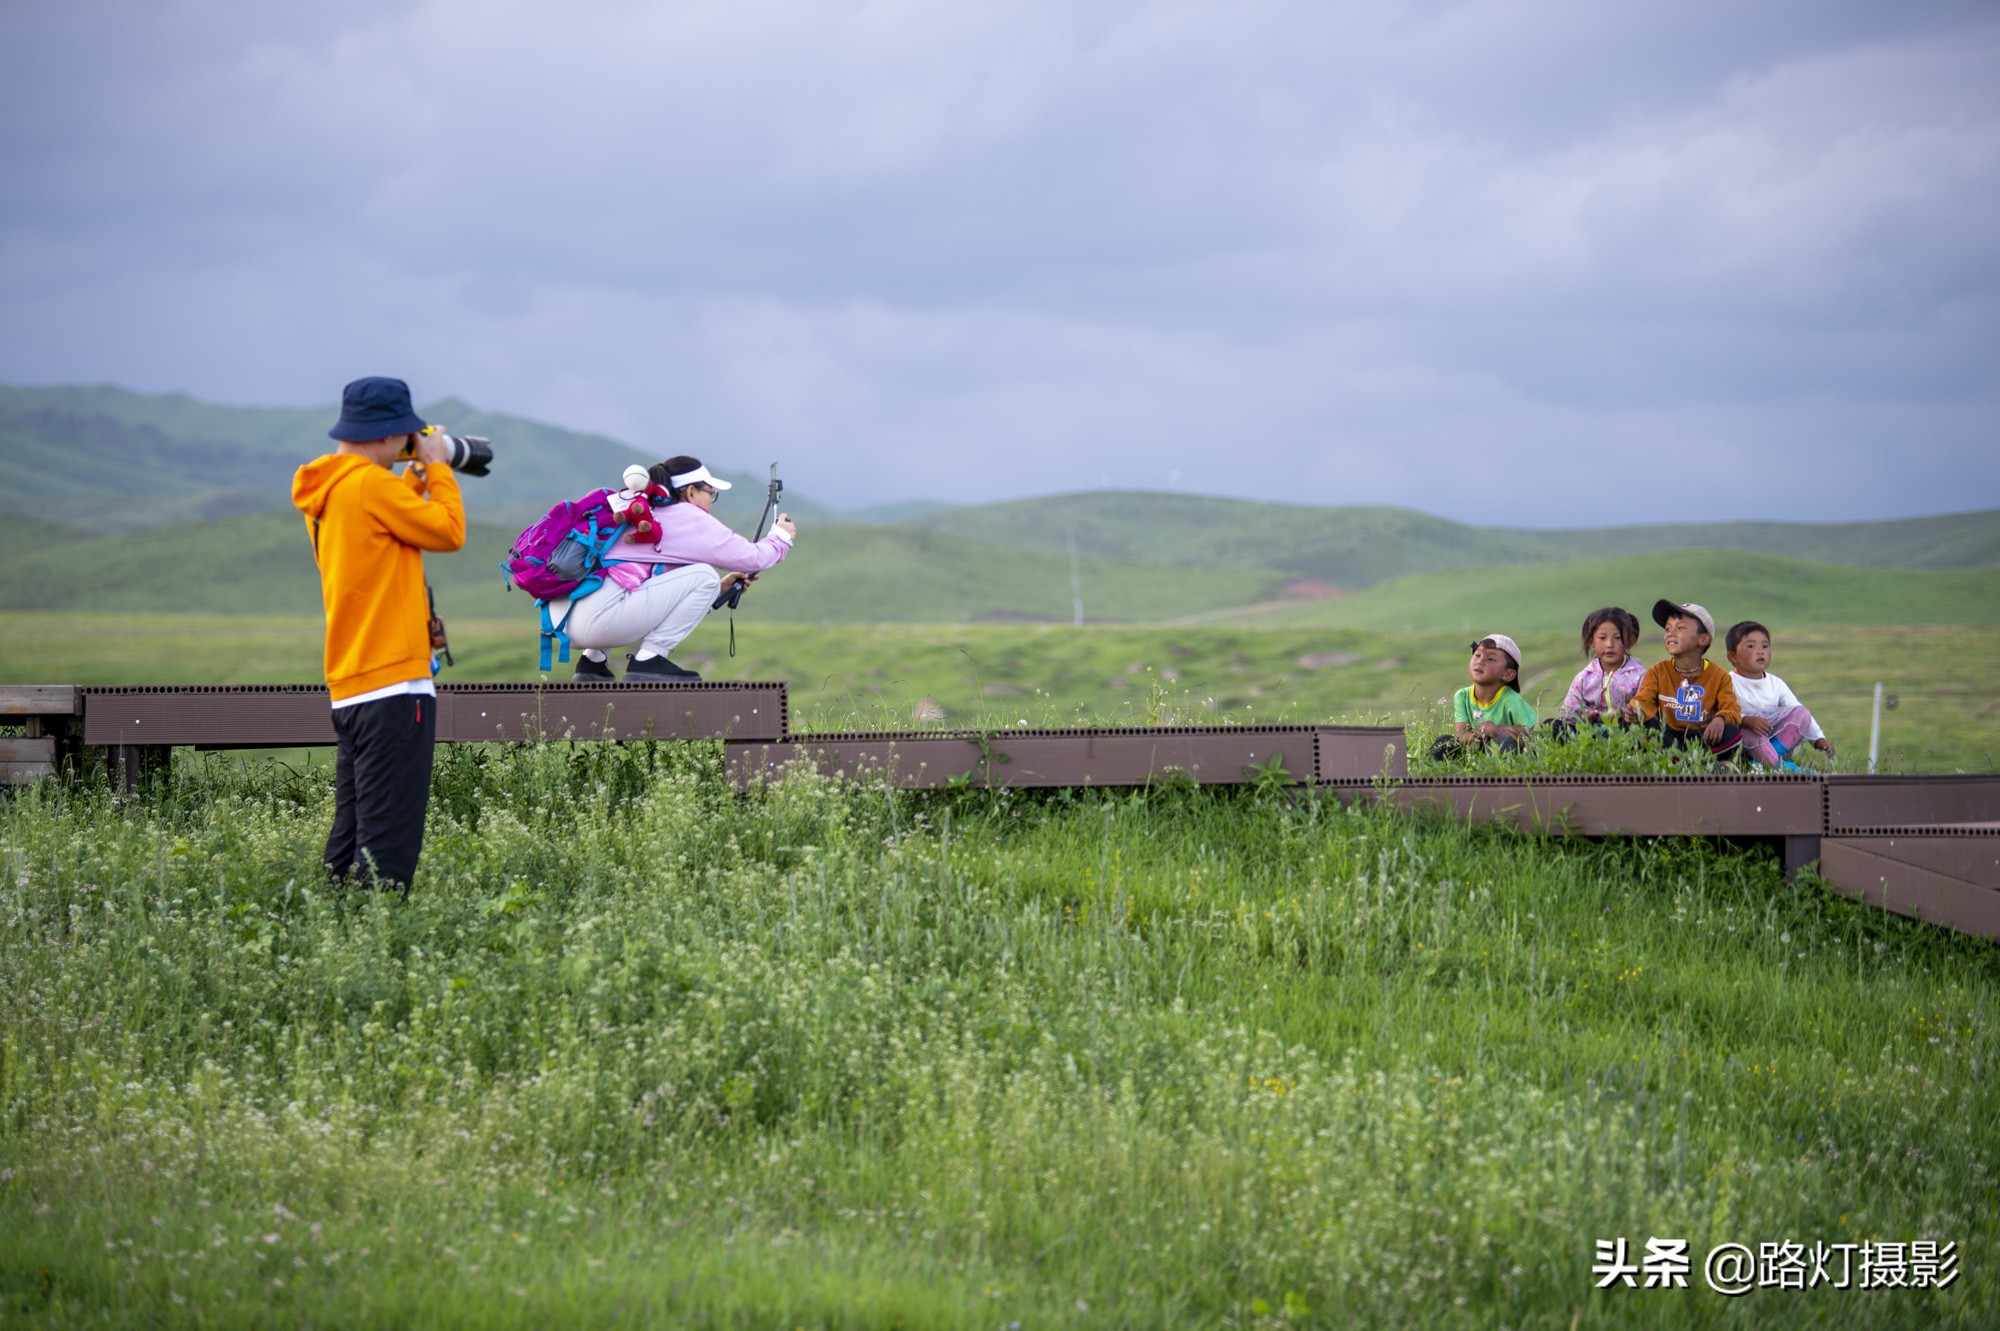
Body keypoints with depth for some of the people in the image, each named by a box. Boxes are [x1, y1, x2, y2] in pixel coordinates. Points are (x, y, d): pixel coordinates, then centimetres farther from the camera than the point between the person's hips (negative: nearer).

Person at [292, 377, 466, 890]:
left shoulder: (326, 491, 15)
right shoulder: (371, 484, -13)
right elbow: (448, 532, -8)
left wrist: (419, 475, 22)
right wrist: (437, 468, 4)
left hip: (348, 689, 10)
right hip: (394, 683, -10)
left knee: (351, 839, 12)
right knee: (388, 846, -11)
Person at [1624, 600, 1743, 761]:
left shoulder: (1719, 675, 4)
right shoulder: (1658, 671, 7)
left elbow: (1732, 710, -6)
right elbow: (1644, 701, -8)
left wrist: (1720, 719, -31)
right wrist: (1636, 712, -33)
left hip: (1703, 738, -1)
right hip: (1668, 737, 1)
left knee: (1732, 734, -30)